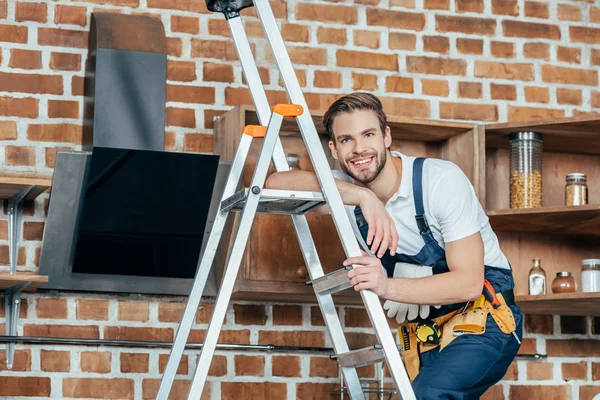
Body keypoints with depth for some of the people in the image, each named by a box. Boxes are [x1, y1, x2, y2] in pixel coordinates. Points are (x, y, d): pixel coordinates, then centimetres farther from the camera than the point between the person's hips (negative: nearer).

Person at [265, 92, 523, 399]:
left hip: (483, 318, -6)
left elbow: (468, 282, -21)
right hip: (422, 333, 6)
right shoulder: (345, 189, -3)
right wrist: (362, 196, -30)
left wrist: (387, 287, -35)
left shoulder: (441, 180, -18)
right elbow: (276, 183, -21)